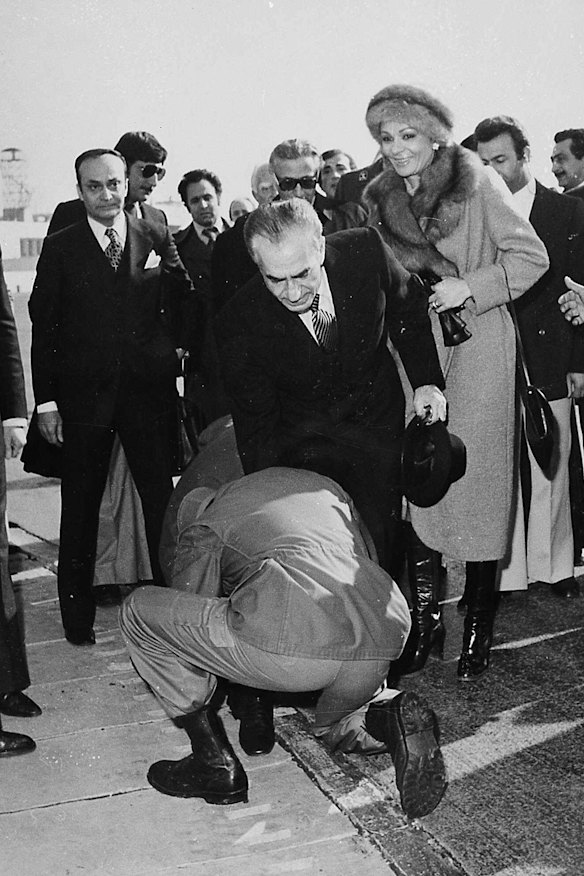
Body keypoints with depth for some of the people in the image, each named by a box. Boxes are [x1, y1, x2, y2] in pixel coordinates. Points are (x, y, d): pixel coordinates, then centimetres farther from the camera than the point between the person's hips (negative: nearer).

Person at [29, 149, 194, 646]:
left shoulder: (156, 238, 5)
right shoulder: (60, 248, 1)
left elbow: (186, 299, 17)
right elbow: (43, 326, 0)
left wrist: (181, 344, 4)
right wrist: (46, 401, -4)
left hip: (149, 389, 1)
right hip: (82, 395, -1)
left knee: (161, 498, 4)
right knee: (81, 506, 8)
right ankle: (77, 611, 20)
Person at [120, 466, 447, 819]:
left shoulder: (203, 529, 20)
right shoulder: (323, 484, 32)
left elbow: (188, 615, 25)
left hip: (296, 643, -6)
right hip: (385, 641, 6)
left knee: (140, 611, 14)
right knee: (337, 725, 41)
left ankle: (215, 761, 14)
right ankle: (391, 717, 6)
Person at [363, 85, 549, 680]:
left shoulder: (478, 183, -4)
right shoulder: (380, 200, 10)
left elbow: (531, 257, -4)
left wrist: (469, 287, -14)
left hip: (476, 347, -3)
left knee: (477, 480, -1)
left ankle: (478, 625, 11)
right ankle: (425, 616, 11)